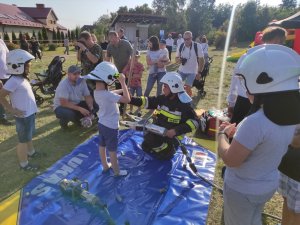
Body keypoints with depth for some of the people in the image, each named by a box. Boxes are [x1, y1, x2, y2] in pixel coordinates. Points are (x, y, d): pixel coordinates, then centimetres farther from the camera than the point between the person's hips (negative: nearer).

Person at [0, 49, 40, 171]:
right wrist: (12, 110, -19)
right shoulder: (14, 81, -23)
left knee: (29, 136, 27)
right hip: (23, 116, -9)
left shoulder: (22, 78, 5)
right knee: (23, 140, 6)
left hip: (30, 113, 9)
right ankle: (24, 164, 21)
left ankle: (31, 152, 49)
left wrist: (32, 109, 12)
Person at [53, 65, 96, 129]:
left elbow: (88, 96, -7)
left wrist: (91, 107, -26)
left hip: (76, 104, 6)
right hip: (61, 106, -6)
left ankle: (76, 119, 8)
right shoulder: (63, 84, -25)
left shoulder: (82, 81, -10)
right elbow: (64, 103, -30)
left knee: (95, 106, -12)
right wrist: (80, 109, -37)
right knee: (69, 114, -39)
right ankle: (63, 122, -1)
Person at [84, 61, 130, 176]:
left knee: (102, 146, 21)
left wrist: (121, 90, 7)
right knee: (112, 150, 8)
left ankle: (105, 166, 41)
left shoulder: (96, 91, -4)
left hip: (102, 123, 8)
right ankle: (117, 171, 25)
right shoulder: (108, 95, -32)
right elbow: (127, 99, -33)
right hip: (111, 126, -8)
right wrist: (123, 82, -28)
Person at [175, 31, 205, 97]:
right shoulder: (180, 46, -4)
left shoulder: (197, 46, -14)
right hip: (181, 71, 4)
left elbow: (201, 60, -10)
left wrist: (199, 72, -14)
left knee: (187, 88, -11)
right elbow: (176, 58, 6)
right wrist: (179, 60, -19)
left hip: (192, 72, -4)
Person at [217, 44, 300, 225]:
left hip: (242, 190, -7)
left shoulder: (255, 122, -36)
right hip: (268, 185, 7)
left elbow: (230, 159, -27)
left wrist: (222, 134, -12)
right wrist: (238, 133, 3)